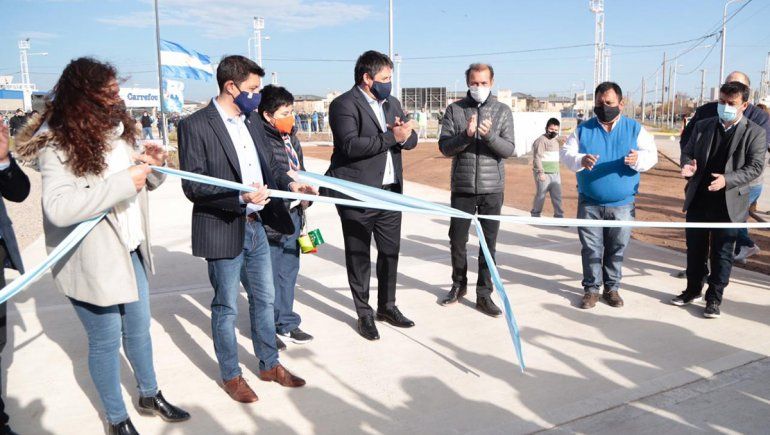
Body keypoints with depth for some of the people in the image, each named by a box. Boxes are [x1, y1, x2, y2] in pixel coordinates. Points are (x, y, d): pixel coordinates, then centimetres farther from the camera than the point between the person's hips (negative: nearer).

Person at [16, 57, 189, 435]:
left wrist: (153, 165, -7)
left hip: (129, 250, 7)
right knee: (106, 340, 8)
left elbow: (140, 183, 16)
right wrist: (123, 182, -31)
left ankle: (149, 396, 41)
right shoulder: (57, 143, -18)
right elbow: (58, 206, -31)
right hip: (91, 261, -7)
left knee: (138, 329, 20)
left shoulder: (116, 128, 4)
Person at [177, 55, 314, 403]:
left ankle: (270, 365, 35)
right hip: (223, 232, -7)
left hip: (257, 228, 7)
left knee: (264, 299, 18)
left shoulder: (252, 122, 8)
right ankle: (231, 375, 28)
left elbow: (269, 167, 15)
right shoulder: (195, 126, -14)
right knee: (226, 307, 9)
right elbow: (193, 186, -18)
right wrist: (241, 197, -29)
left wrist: (289, 184, -5)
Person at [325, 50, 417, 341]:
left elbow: (411, 140, 12)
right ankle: (364, 314, 20)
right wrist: (391, 137, -23)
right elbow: (351, 145, -23)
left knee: (390, 251, 14)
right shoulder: (344, 105, -10)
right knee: (359, 257, 6)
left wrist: (405, 135, -12)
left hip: (390, 191, 7)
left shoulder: (392, 103, 14)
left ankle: (387, 306, 31)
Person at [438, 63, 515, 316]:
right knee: (457, 240, 9)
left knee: (489, 242, 4)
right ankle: (459, 285, 29)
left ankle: (484, 294, 13)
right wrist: (466, 135, -22)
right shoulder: (455, 110, 2)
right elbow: (444, 147, -4)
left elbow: (509, 150, -4)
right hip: (462, 188, 0)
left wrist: (489, 135, -22)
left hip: (492, 189, 0)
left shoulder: (503, 111, 3)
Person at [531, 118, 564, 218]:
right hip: (544, 174, -8)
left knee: (557, 196, 5)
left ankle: (559, 216, 10)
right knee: (540, 195, -1)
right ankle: (535, 215, 12)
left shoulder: (555, 140, 18)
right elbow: (537, 157, -17)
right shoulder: (541, 140, -10)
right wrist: (541, 172, -22)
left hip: (555, 174, 8)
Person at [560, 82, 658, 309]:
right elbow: (566, 153, -1)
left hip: (622, 205, 0)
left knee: (617, 249, 8)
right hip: (589, 204, 0)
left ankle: (612, 288, 23)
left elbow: (651, 155, -1)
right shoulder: (583, 129, 3)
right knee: (591, 248, 4)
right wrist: (580, 160, -25)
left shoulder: (635, 129, 3)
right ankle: (591, 288, 16)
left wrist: (638, 159, -26)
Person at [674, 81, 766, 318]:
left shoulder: (755, 133, -4)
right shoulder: (703, 126, 6)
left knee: (722, 253, 6)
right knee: (695, 249, 15)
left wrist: (727, 180, -24)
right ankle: (693, 289, 32)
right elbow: (687, 152, 11)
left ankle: (714, 298, 19)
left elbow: (755, 166, -9)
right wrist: (689, 165, -12)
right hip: (698, 200, 3)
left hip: (728, 204, -3)